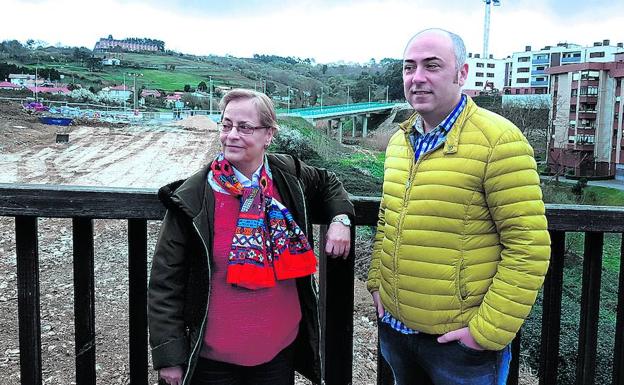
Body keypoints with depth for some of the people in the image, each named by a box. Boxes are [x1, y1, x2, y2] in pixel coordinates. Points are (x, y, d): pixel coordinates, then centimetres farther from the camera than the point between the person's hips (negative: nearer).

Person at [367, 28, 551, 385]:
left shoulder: (498, 140, -15)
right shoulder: (399, 139, 6)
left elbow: (530, 246, -18)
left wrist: (490, 330, -18)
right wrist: (377, 282, 9)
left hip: (460, 340, -6)